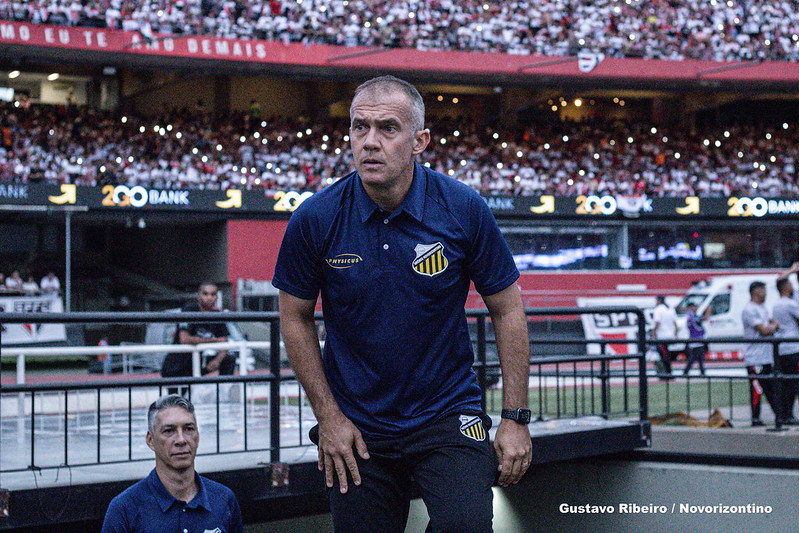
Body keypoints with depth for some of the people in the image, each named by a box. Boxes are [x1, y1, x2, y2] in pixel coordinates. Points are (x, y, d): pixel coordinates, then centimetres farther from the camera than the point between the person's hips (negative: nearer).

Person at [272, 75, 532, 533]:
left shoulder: (464, 210, -10)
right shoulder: (315, 220, -9)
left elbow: (507, 310, -1)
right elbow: (295, 317, 4)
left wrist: (516, 418, -3)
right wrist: (327, 416, -1)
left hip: (448, 415, -1)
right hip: (357, 427, 1)